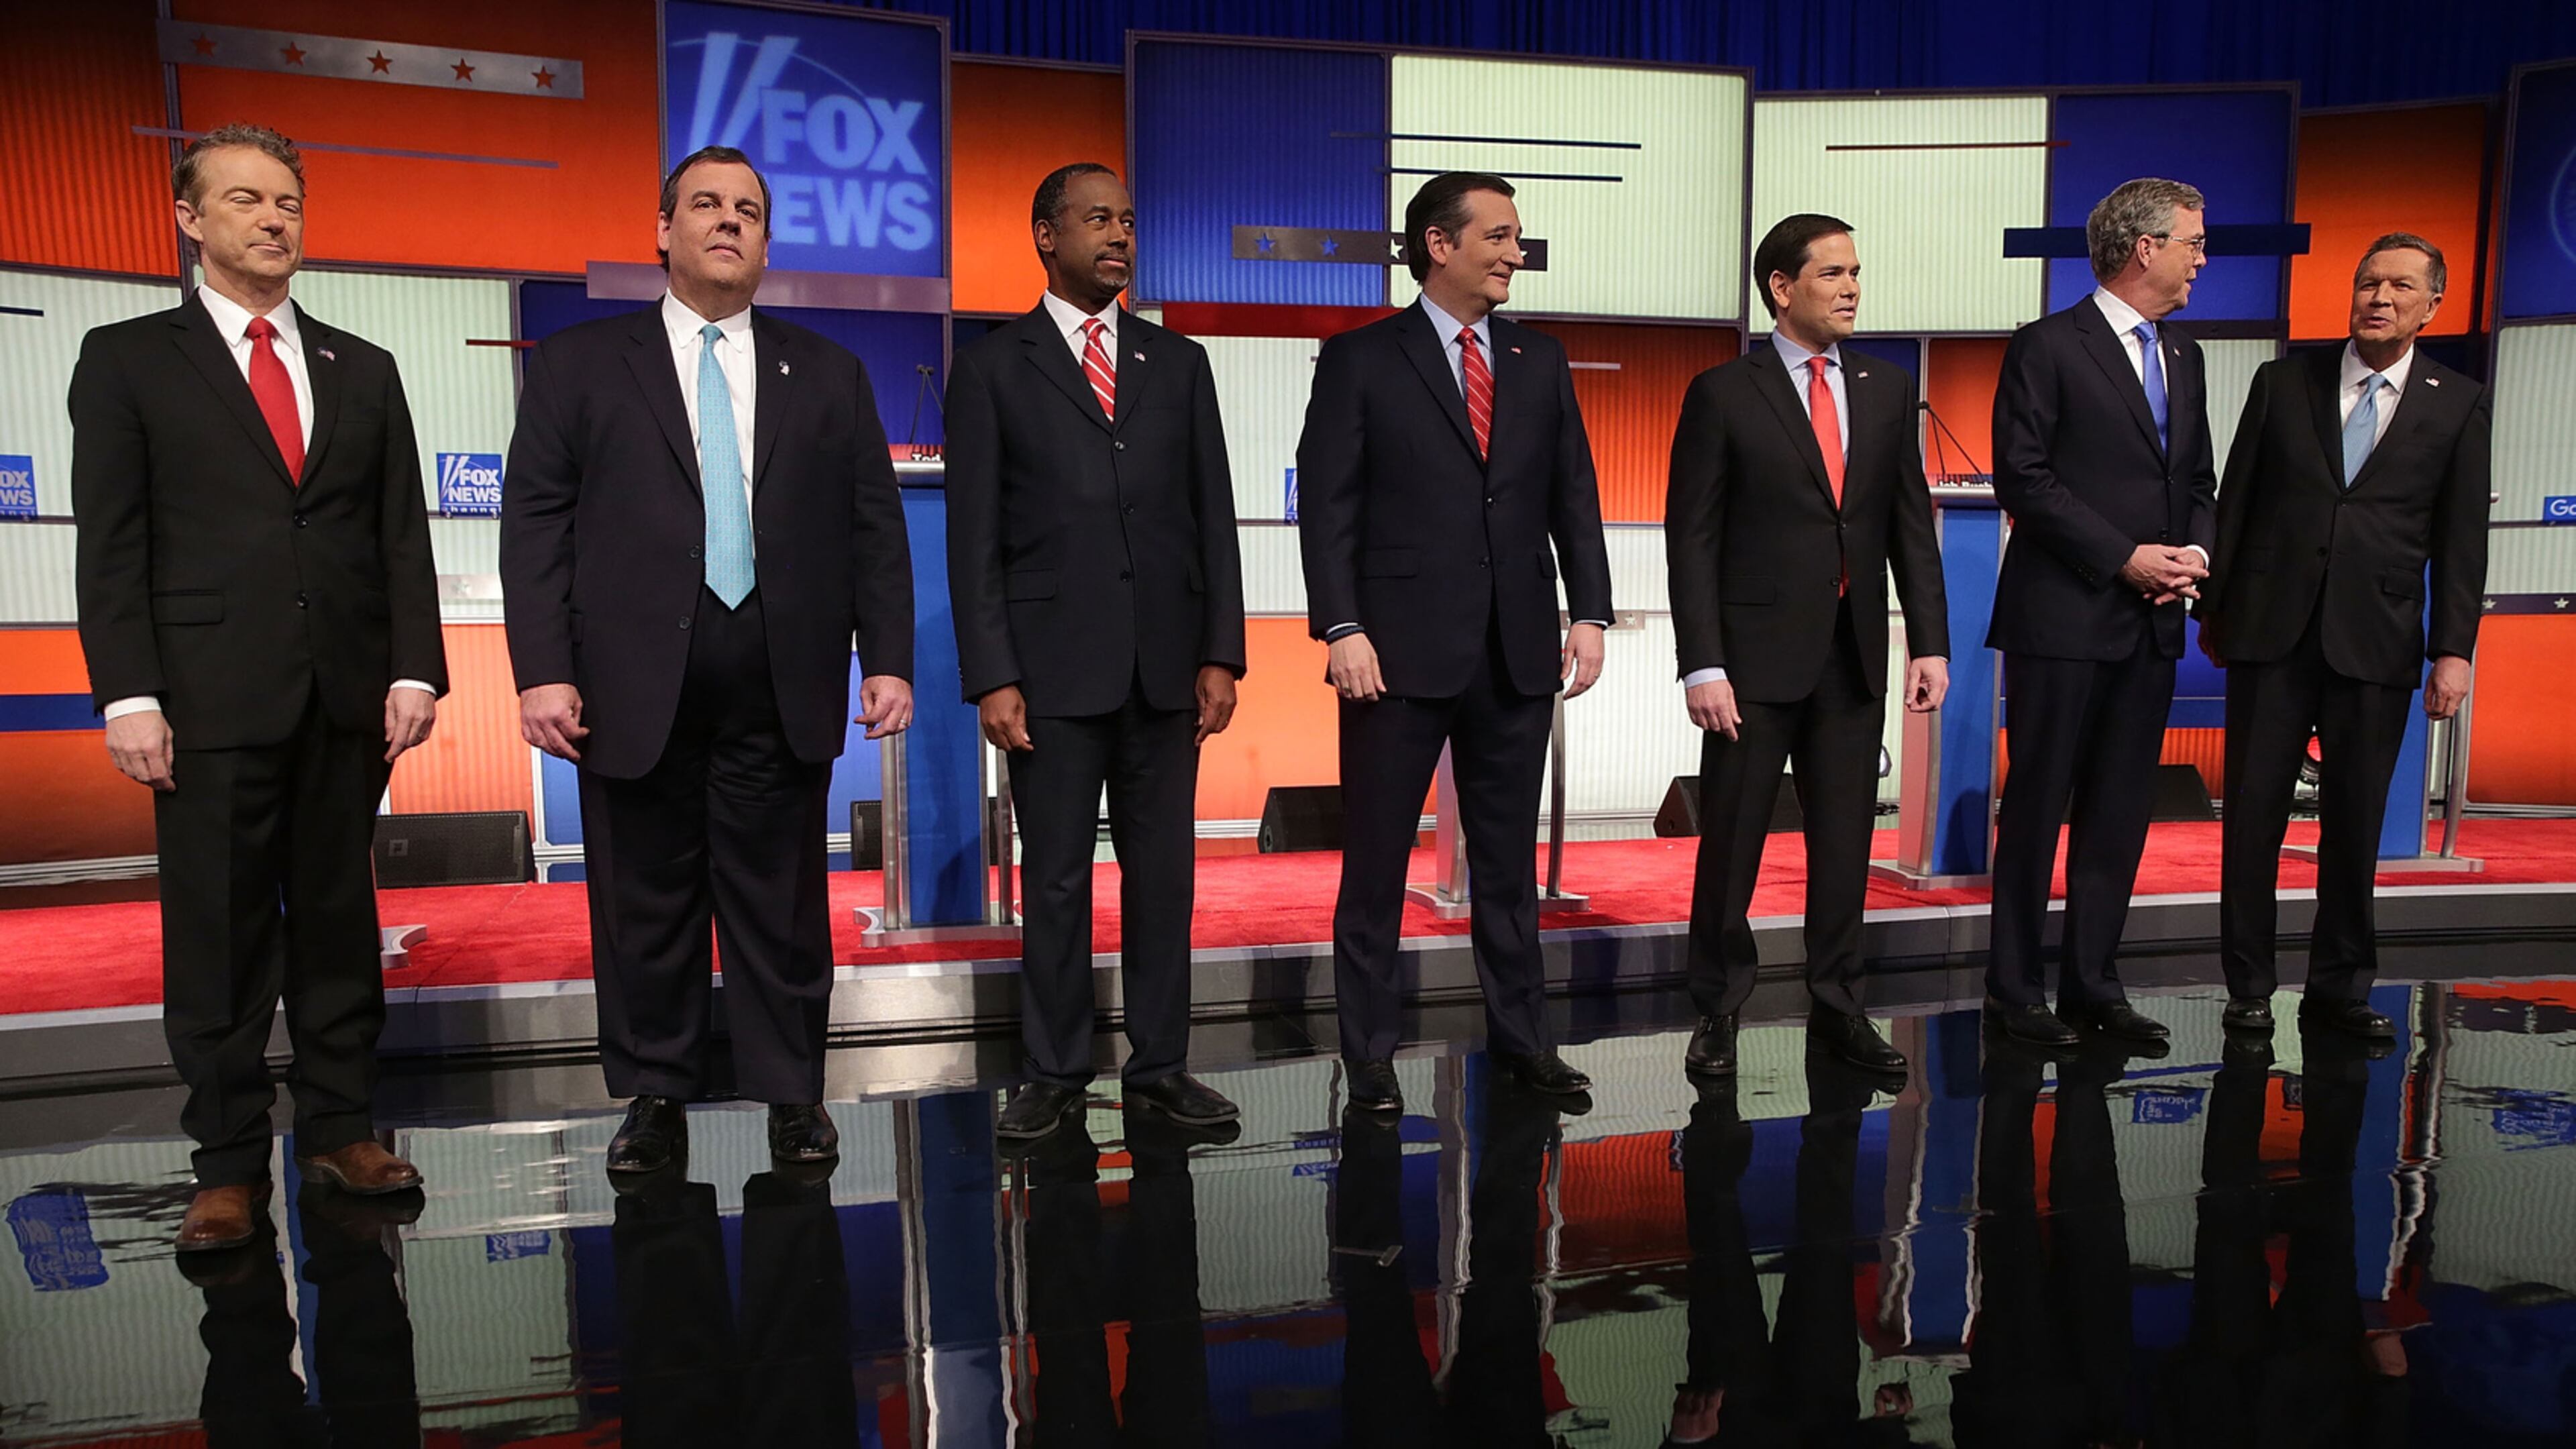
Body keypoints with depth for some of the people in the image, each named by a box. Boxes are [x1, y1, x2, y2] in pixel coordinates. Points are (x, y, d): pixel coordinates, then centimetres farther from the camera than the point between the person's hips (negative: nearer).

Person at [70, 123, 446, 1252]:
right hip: (210, 696, -2)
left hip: (347, 695, 3)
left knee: (338, 920, 9)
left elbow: (403, 534, 10)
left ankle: (338, 1129, 19)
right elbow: (111, 546, 0)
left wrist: (415, 669, -1)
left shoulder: (363, 370, 14)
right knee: (218, 936, 2)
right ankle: (229, 1162, 12)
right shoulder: (127, 359, 6)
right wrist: (128, 696, -9)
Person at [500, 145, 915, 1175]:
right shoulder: (579, 365, 9)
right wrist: (543, 669, -8)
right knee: (646, 905, 7)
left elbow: (875, 527, 9)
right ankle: (656, 1097, 21)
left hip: (784, 688, 1)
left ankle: (792, 1095, 19)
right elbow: (535, 524, 2)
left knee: (782, 902, 6)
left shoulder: (828, 376, 13)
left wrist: (888, 658, -1)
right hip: (634, 686, 0)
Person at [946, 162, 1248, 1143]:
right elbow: (974, 537, -1)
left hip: (1166, 663, 3)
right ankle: (1054, 1073, 17)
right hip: (1053, 665, -2)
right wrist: (992, 677, -8)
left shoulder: (1178, 364, 12)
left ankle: (1160, 1065, 19)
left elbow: (1213, 517, 10)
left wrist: (1221, 653, 1)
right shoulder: (992, 368, 4)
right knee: (1056, 877, 5)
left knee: (1163, 871, 7)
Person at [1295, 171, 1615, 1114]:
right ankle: (1370, 1052, 15)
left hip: (1518, 652, 4)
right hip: (1401, 649, -4)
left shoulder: (1541, 361, 12)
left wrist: (1590, 613, 2)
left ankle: (1520, 1033, 24)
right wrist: (1342, 628, -14)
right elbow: (1328, 505, -5)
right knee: (1376, 861, 4)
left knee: (1509, 859, 12)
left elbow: (1573, 496, 11)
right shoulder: (1360, 361, 0)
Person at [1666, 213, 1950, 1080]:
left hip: (1854, 656, 4)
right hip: (1757, 656, -4)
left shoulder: (1887, 389, 10)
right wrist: (1702, 665, -13)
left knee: (1845, 841, 10)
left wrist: (1930, 643, 2)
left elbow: (1912, 525, 10)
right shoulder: (1723, 395, -3)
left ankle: (1836, 1009, 23)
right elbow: (1692, 538, -6)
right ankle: (1718, 1010, 18)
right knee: (1731, 841, 3)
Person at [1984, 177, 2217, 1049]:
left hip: (2152, 621, 7)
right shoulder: (2048, 348, -5)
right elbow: (2023, 479, -12)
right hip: (2063, 617, -7)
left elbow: (2197, 480, 22)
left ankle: (2092, 985, 18)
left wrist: (2197, 551, 1)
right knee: (2038, 805, 0)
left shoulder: (2182, 357, 17)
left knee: (2121, 810, 9)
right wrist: (2126, 558, -14)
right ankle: (2015, 989, 10)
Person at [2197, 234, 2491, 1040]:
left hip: (2376, 642, 0)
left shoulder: (2458, 406, 6)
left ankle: (2340, 986, 20)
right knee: (2254, 813, 2)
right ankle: (2248, 985, 12)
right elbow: (2236, 501, 8)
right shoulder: (2285, 382, 7)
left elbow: (2461, 539, 4)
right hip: (2271, 632, 0)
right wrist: (2212, 607, 6)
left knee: (2355, 822, 7)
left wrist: (2454, 649, -2)